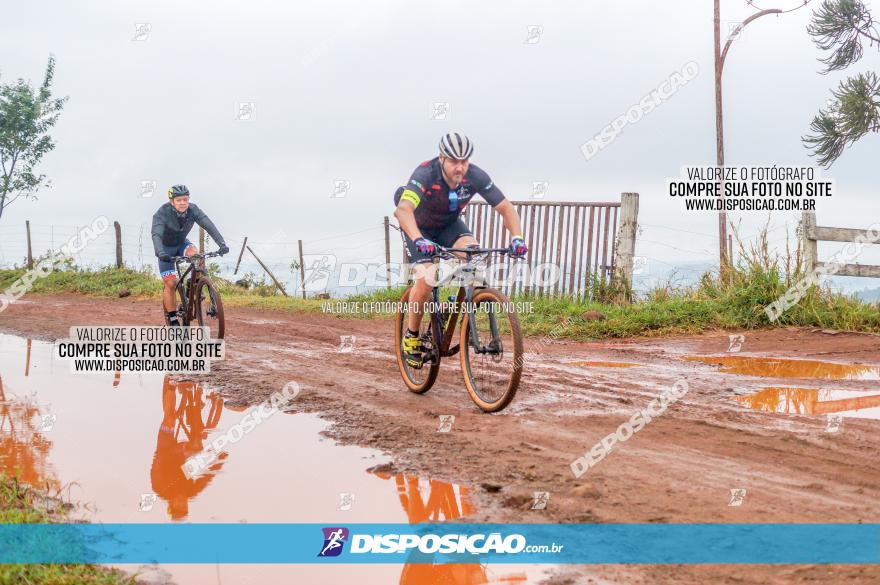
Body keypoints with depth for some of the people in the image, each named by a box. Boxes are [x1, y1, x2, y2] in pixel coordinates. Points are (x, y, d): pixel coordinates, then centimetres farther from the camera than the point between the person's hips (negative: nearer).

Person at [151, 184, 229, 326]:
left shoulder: (193, 210, -22)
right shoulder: (162, 213, -30)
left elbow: (209, 225, -30)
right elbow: (156, 234, -42)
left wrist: (222, 244, -44)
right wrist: (160, 252, -60)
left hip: (182, 244, 2)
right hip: (166, 248, -2)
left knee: (194, 254, -32)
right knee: (170, 284, -11)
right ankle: (172, 319, 1)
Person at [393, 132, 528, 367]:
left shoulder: (475, 176, -25)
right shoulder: (425, 174, -35)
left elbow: (506, 208, -20)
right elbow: (403, 210, -49)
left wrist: (517, 238, -38)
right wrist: (419, 240, -65)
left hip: (449, 224, 3)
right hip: (420, 227, -3)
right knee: (425, 280, -23)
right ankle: (412, 336, 0)